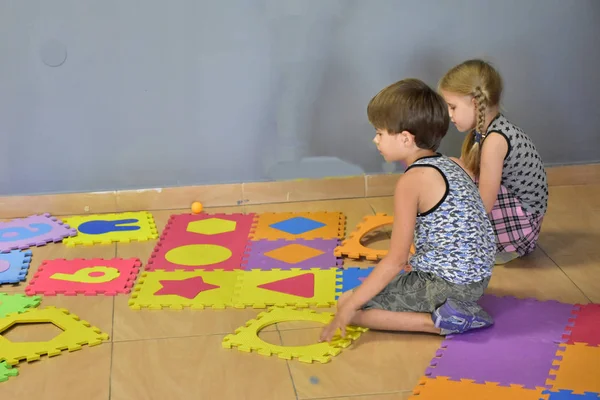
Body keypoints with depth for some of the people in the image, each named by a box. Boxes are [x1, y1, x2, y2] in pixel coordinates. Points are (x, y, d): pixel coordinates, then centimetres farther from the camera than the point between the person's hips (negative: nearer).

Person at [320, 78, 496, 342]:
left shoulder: (412, 181, -17)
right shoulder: (453, 165, 6)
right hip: (477, 279, 9)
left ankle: (437, 321, -13)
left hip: (444, 285, -9)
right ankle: (455, 309, 9)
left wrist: (349, 307, -14)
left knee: (347, 303, -4)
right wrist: (413, 263, 22)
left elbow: (395, 260, -17)